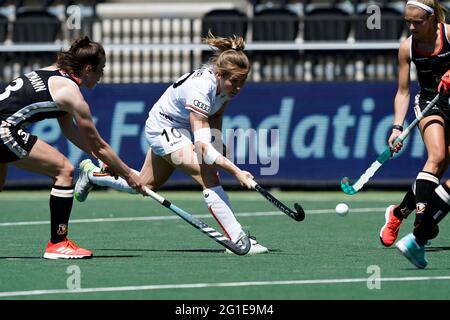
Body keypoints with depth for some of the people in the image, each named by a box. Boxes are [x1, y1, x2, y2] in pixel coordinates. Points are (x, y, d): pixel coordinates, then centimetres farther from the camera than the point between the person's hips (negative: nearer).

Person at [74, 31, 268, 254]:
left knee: (146, 186, 23)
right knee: (208, 177, -26)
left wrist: (217, 148, -9)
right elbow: (201, 144, -44)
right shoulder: (201, 89, -38)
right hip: (164, 128, -9)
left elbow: (216, 117, 5)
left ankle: (91, 173, 43)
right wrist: (235, 171, -51)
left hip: (183, 127, 9)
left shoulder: (225, 82, -15)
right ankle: (237, 239, -25)